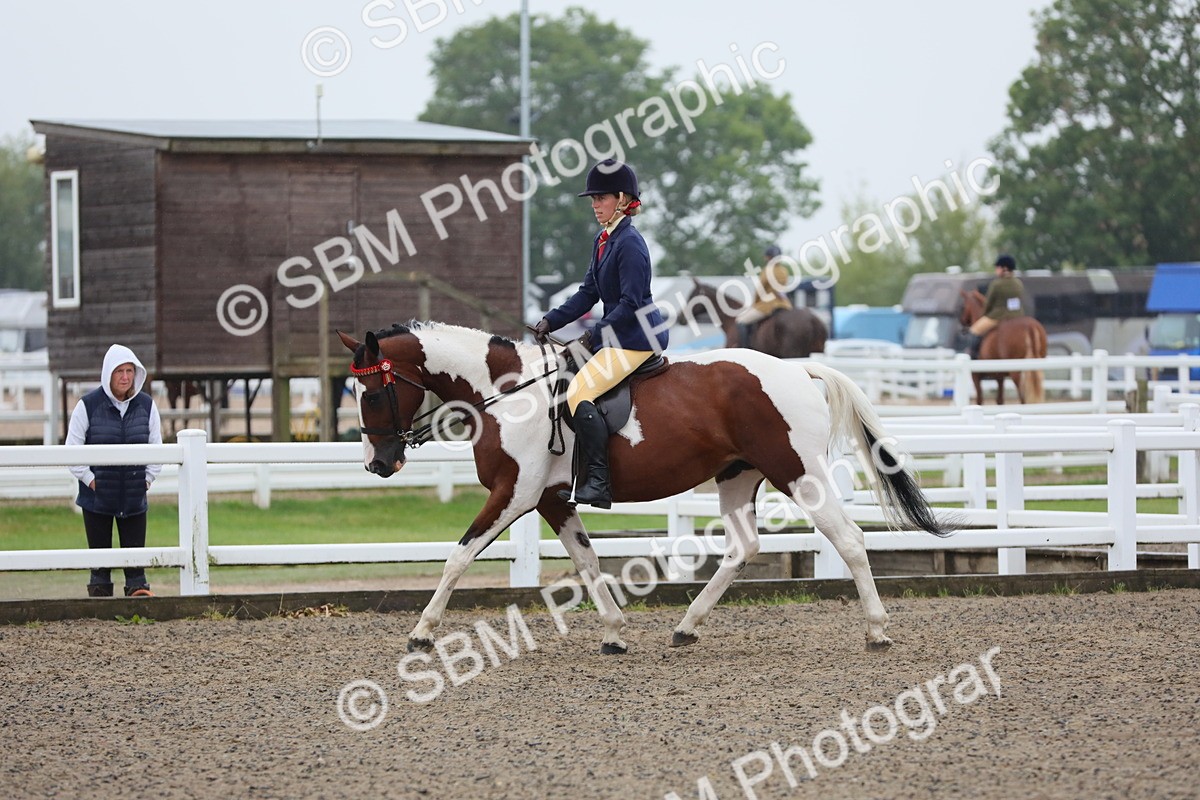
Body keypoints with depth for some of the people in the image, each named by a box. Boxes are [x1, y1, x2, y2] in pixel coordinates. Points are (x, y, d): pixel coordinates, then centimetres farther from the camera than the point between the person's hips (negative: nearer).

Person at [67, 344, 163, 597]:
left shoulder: (146, 405, 3)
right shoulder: (88, 405, -5)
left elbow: (156, 447, 12)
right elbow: (72, 450, -1)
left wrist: (147, 479, 3)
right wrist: (89, 479, -7)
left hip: (134, 498, 2)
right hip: (96, 498, -2)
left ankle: (138, 588, 3)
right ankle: (99, 593, 8)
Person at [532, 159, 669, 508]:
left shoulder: (630, 243, -16)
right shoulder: (603, 240, 14)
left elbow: (631, 304, -20)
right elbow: (589, 292, 17)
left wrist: (596, 334, -17)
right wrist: (551, 321, 7)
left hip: (638, 336, -11)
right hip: (618, 333, 11)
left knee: (579, 392, -22)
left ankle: (598, 484, -27)